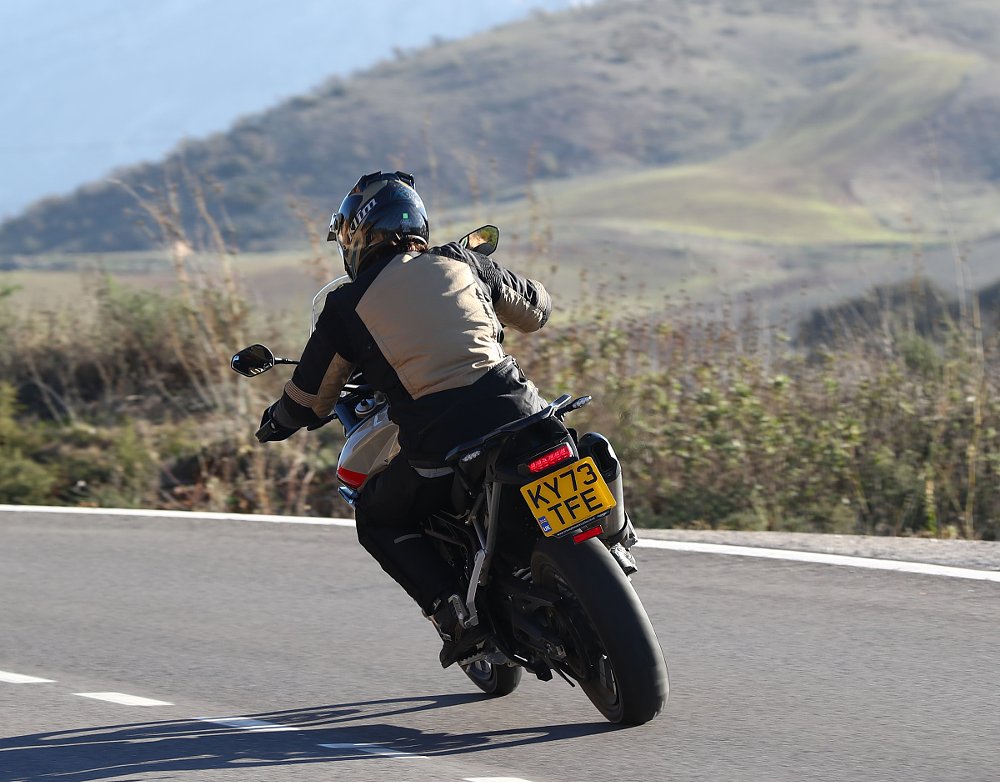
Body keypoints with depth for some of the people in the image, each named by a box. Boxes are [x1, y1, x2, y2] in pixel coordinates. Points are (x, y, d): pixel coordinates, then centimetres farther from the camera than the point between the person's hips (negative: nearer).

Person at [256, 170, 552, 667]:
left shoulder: (346, 306, 7)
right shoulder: (461, 262, 15)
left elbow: (310, 401, 15)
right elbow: (536, 309, 30)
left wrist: (276, 422, 38)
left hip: (441, 440, -3)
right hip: (516, 411, 3)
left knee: (377, 520, 23)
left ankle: (454, 613, 2)